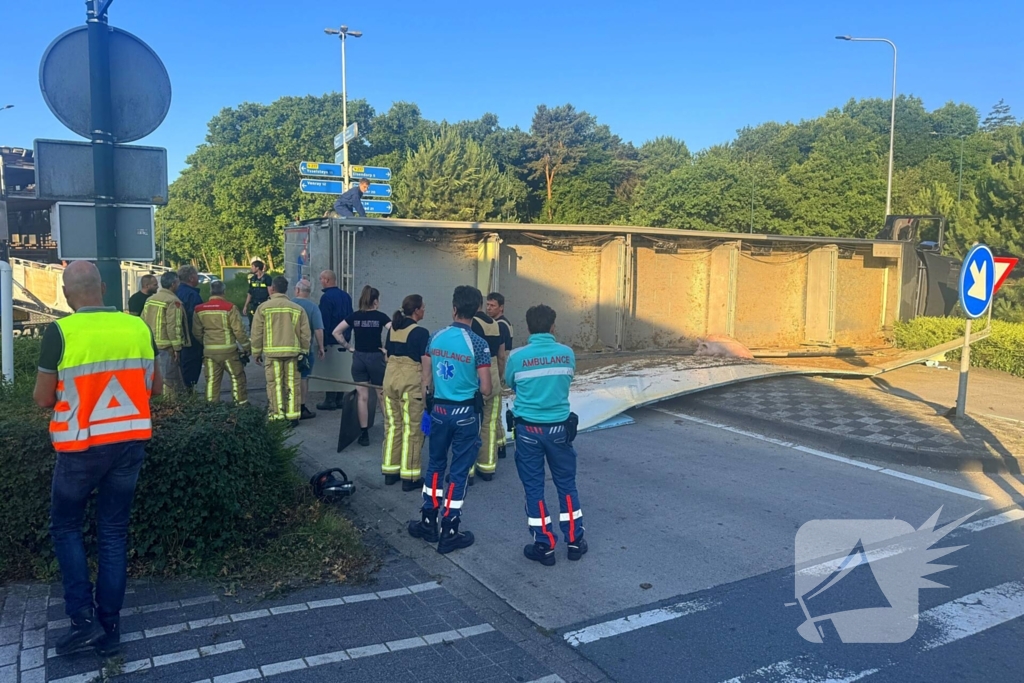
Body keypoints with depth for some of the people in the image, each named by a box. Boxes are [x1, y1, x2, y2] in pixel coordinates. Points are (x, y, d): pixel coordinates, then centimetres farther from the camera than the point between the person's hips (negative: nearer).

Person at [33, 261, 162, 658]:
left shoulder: (60, 332, -13)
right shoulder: (138, 328, -3)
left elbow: (43, 399, -6)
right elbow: (154, 387, 7)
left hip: (81, 447, -3)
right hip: (130, 443, 3)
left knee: (66, 526, 17)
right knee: (114, 533, 12)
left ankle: (84, 617, 10)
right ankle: (109, 630, 18)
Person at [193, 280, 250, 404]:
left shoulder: (200, 309, 3)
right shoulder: (229, 307, -11)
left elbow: (197, 332, 10)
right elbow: (239, 330, -11)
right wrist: (246, 346, 1)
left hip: (209, 351, 4)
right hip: (228, 350, -4)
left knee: (212, 380, 10)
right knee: (237, 377, 8)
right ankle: (241, 403, 10)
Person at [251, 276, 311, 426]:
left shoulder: (263, 307, 0)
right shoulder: (297, 308, 5)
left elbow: (256, 333, 1)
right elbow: (306, 334, 5)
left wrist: (257, 353, 11)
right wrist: (304, 352, 14)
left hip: (272, 352, -2)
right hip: (292, 352, 2)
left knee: (275, 385, 3)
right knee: (292, 385, 7)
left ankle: (277, 417, 5)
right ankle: (292, 416, 10)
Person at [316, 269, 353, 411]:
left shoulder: (326, 297, -14)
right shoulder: (345, 295, 11)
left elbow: (324, 321, -18)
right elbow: (350, 316, 16)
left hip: (331, 340, -8)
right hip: (344, 340, 8)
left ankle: (330, 400, 0)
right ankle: (339, 399, 18)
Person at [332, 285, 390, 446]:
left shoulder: (354, 316, 3)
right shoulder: (380, 316, -6)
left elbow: (336, 332, 3)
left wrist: (348, 347, 6)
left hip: (358, 358, 2)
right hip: (376, 358, -2)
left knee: (363, 397, 7)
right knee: (382, 396, 9)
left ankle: (364, 434, 9)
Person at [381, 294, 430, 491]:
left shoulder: (392, 329, 9)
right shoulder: (420, 332, -11)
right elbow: (426, 362, -12)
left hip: (390, 378, 7)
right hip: (411, 381, -7)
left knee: (392, 425, 15)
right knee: (411, 429, 1)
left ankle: (389, 472, 22)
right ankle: (409, 477, 6)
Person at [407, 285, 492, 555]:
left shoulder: (436, 337, -1)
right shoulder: (478, 344, -15)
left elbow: (425, 379, 6)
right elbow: (485, 388, -15)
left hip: (439, 410, 4)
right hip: (465, 413, -4)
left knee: (436, 464, 19)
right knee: (459, 471, 5)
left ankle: (428, 523, 27)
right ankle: (449, 533, 12)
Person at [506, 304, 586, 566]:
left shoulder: (517, 356, -10)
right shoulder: (567, 354, -4)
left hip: (528, 429, -2)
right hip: (559, 427, 2)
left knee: (534, 487, 9)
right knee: (566, 484, 15)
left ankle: (544, 546, 14)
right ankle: (574, 541, 23)